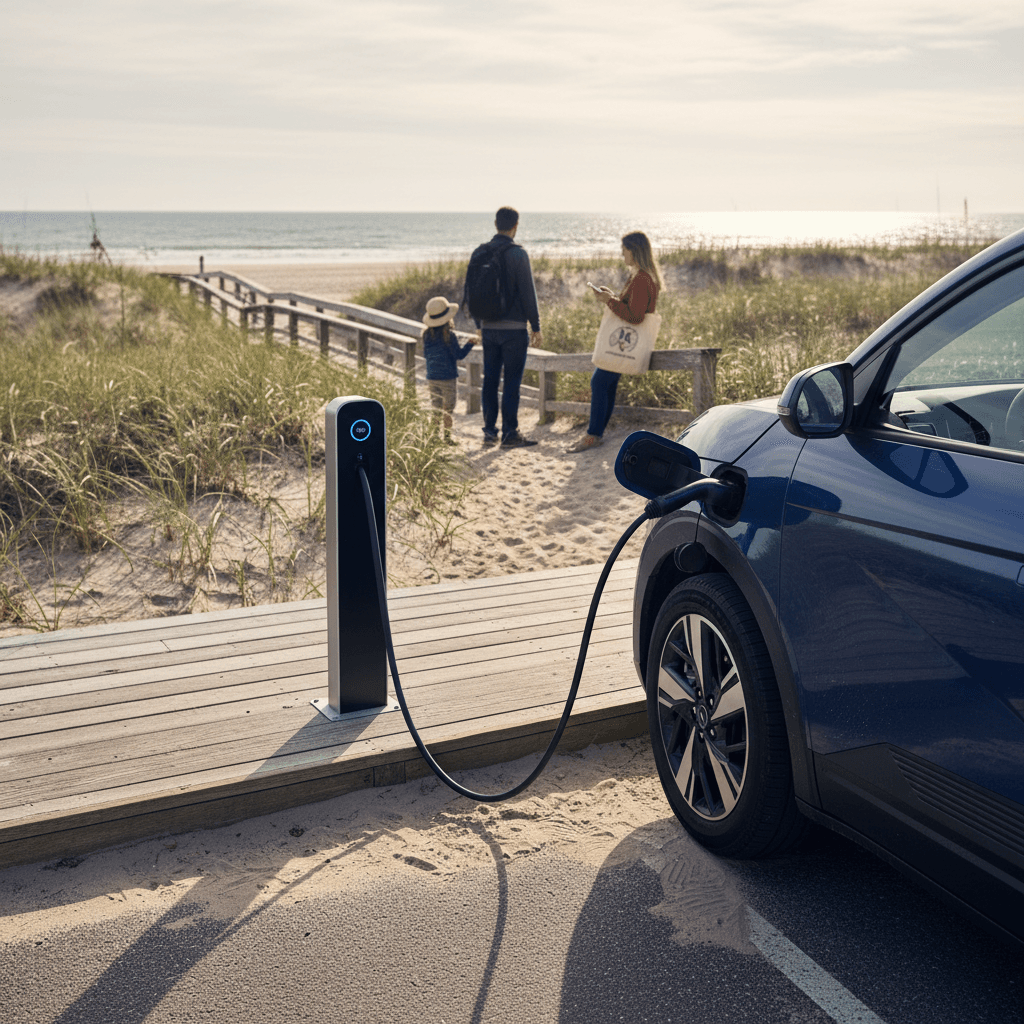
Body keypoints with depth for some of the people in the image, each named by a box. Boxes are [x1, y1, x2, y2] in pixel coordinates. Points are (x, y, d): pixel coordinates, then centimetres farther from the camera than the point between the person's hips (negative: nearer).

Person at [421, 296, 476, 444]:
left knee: (435, 408, 11)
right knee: (448, 409, 4)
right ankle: (447, 435, 5)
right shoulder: (448, 336, -14)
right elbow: (459, 354, -10)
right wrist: (469, 344, 1)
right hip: (447, 377, -5)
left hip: (431, 376, 5)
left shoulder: (427, 335, 2)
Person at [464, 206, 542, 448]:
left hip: (488, 327, 5)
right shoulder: (517, 254, -11)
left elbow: (469, 292, 11)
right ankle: (509, 433, 1)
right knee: (512, 381, 0)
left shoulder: (479, 253, 6)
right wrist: (535, 326, -2)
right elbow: (528, 293, -11)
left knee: (490, 379, 10)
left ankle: (490, 432, 13)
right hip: (513, 327, -5)